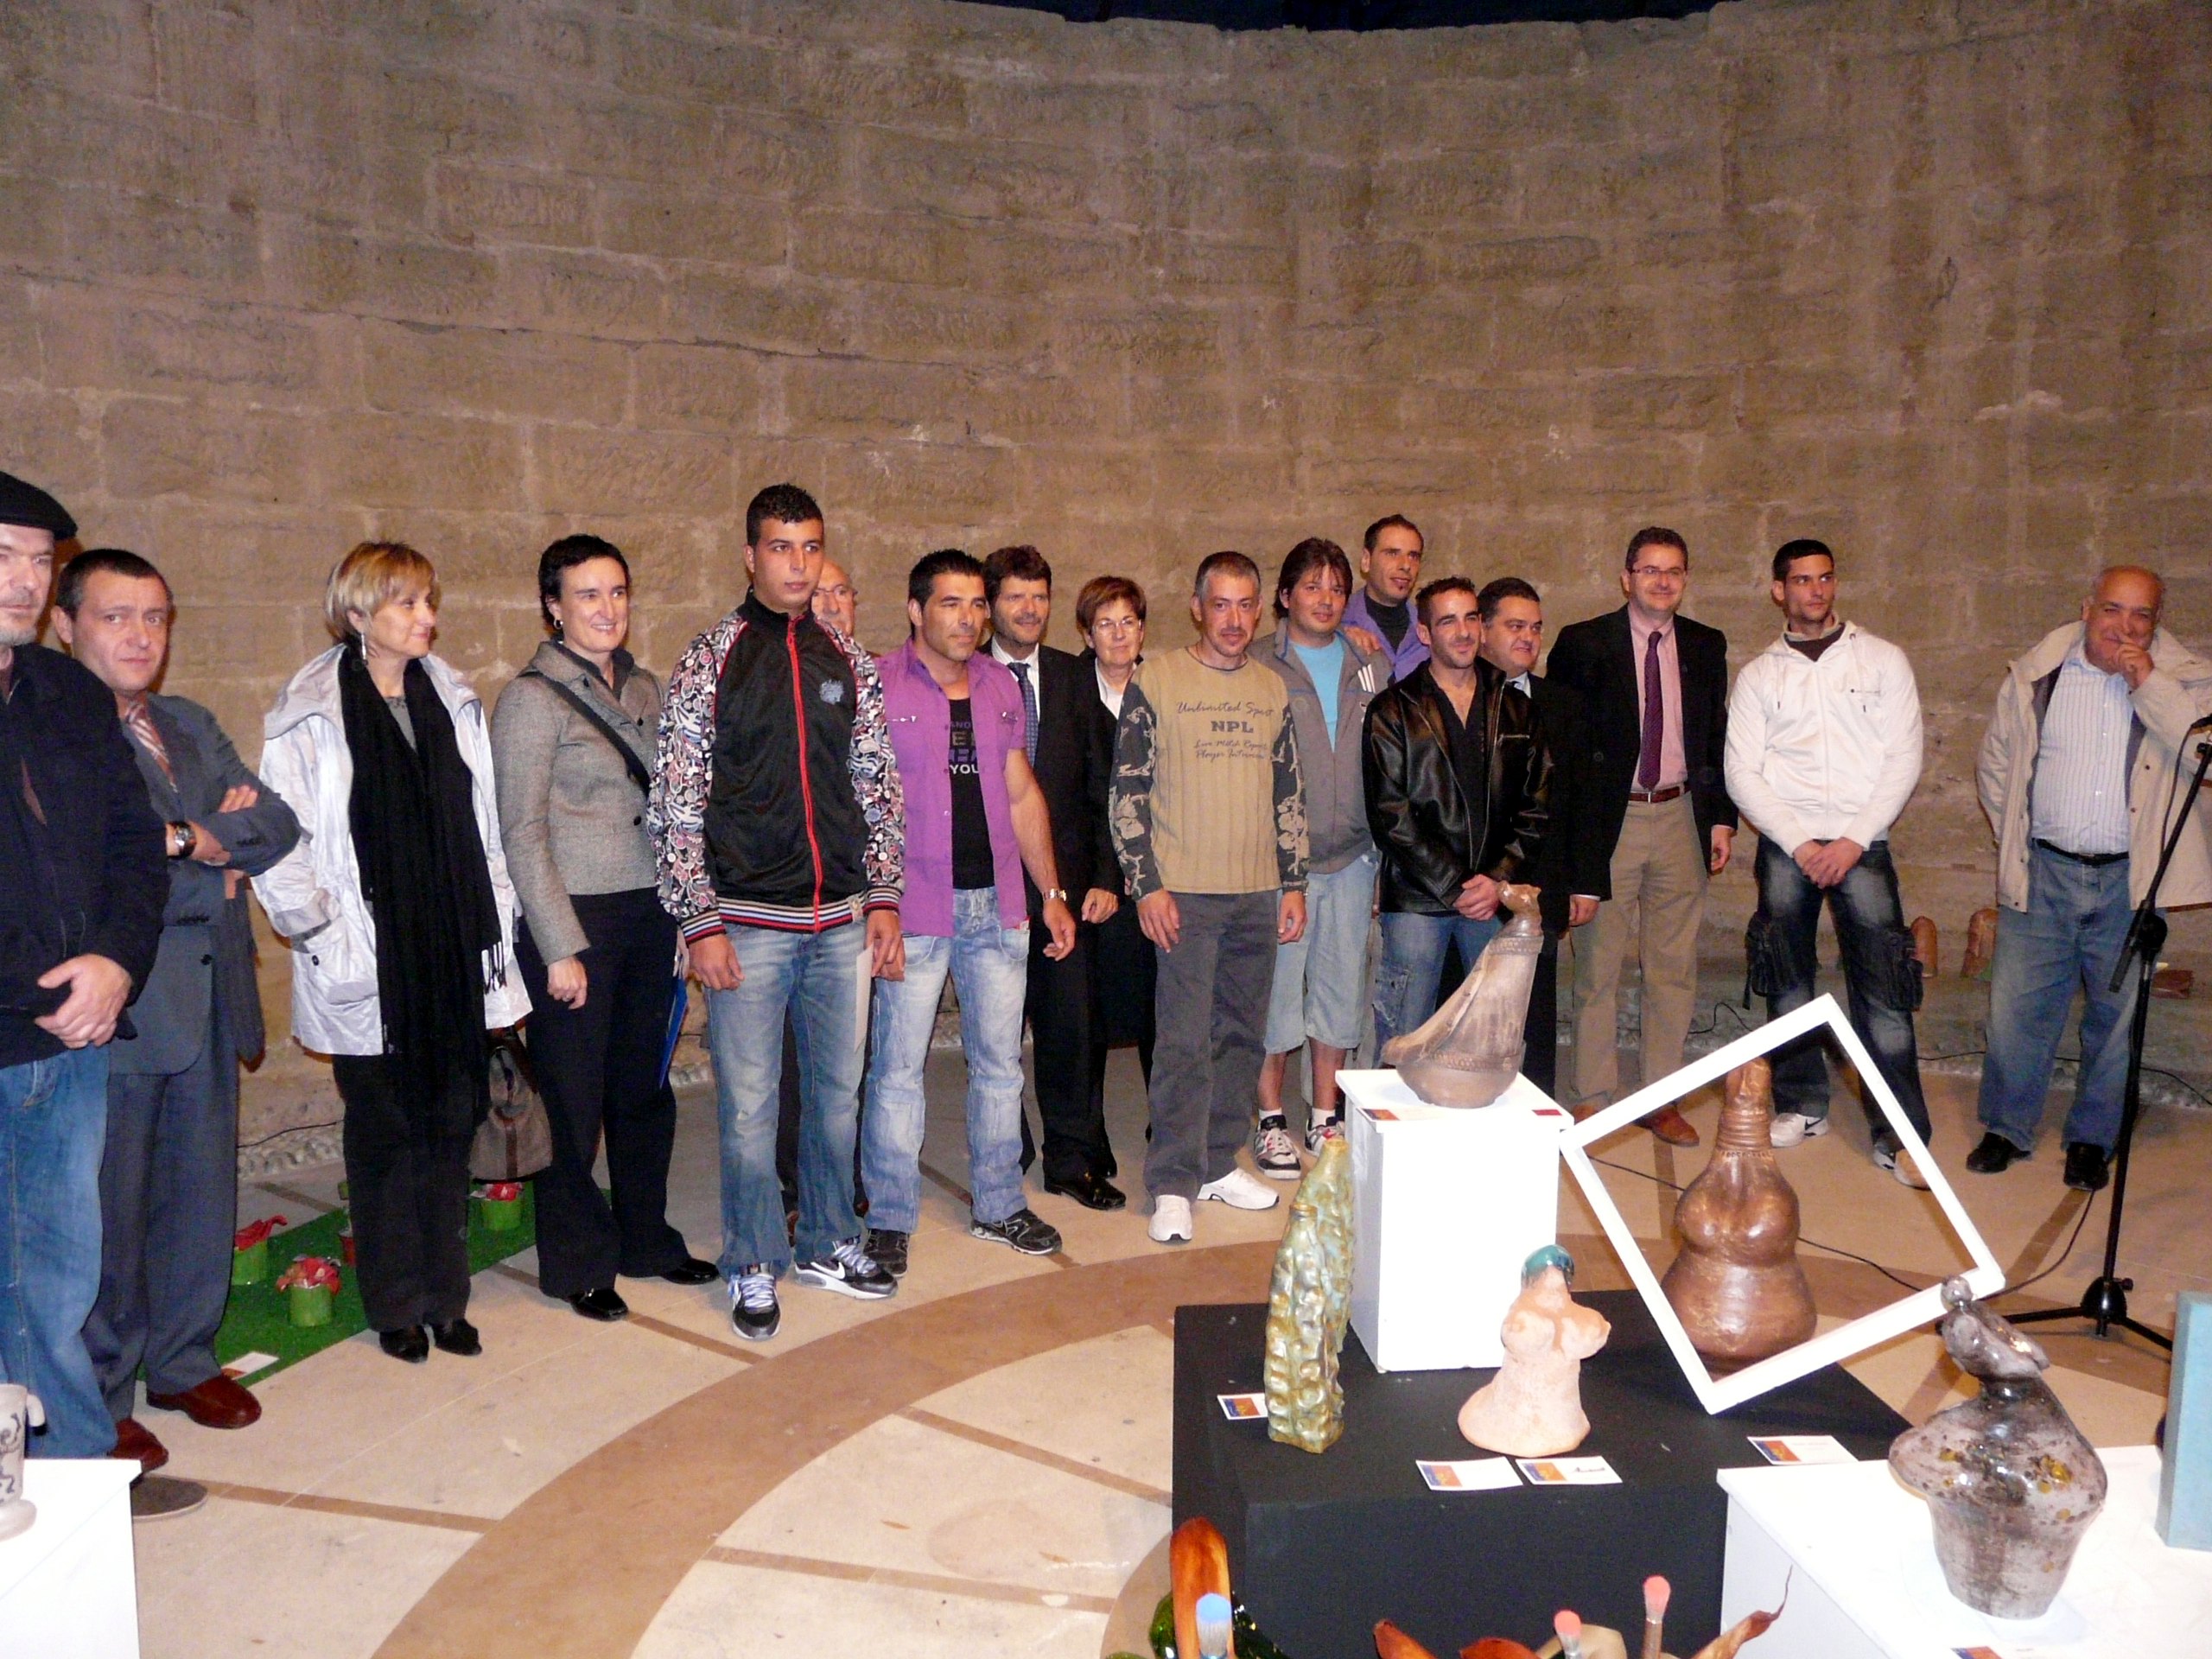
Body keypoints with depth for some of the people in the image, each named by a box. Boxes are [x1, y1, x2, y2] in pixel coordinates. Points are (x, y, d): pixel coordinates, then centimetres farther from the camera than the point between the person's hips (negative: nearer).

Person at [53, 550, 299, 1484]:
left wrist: (199, 838, -10)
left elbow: (278, 827, 7)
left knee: (201, 1189, 15)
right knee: (108, 1206, 4)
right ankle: (99, 1399, 21)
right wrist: (212, 870, -10)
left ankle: (182, 1361, 31)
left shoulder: (189, 726, 15)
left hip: (208, 995, 7)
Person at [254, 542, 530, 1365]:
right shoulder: (308, 716, -6)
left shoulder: (455, 700, 7)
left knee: (451, 1122, 9)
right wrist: (329, 941, -10)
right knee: (385, 1133, 7)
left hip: (456, 957, 4)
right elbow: (278, 848, -6)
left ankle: (445, 1298, 23)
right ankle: (396, 1306, 23)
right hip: (370, 966, -4)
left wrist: (497, 927, 8)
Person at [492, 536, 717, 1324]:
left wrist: (681, 914, 10)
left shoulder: (644, 689, 10)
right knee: (573, 1097, 5)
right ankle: (577, 1265, 21)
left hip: (649, 914, 6)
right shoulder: (532, 699, -8)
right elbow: (522, 834, -10)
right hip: (574, 920, -5)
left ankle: (647, 1239, 30)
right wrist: (561, 948, -13)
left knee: (645, 1086, 13)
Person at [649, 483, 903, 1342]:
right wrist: (699, 924, -10)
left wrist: (883, 897, 4)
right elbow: (674, 805, -5)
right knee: (748, 1104, 5)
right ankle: (755, 1265, 23)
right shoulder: (708, 661, -3)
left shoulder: (849, 661, 8)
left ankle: (829, 1241, 32)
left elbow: (878, 788, 11)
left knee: (837, 1091, 14)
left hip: (841, 919, 4)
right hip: (748, 924, -3)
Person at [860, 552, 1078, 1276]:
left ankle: (998, 1203, 27)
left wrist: (1051, 892, 12)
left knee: (1000, 1060, 12)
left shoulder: (1000, 686, 11)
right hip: (915, 908, -5)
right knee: (898, 1067, 1)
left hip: (998, 904, 5)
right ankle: (890, 1217, 17)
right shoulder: (878, 685, -5)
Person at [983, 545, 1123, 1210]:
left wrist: (1105, 875, 0)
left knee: (1068, 1026, 6)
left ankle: (1073, 1160, 21)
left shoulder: (1075, 680, 8)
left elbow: (1101, 784, 7)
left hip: (1064, 881, 2)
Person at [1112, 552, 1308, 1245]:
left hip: (1258, 892, 5)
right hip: (1184, 891, -5)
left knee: (1244, 1036, 11)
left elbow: (1288, 792, 16)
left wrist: (1293, 883, 11)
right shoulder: (1156, 679, -2)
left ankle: (1219, 1162, 26)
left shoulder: (1273, 688, 11)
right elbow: (1129, 788, -4)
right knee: (1185, 1041, -5)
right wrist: (1146, 884, -10)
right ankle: (1173, 1184, 5)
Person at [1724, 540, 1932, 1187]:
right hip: (1784, 848, 2)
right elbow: (1742, 774, 2)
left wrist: (1853, 841, -9)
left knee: (1883, 989, -6)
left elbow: (1904, 759, 0)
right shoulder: (1758, 675, 8)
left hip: (1861, 846, -1)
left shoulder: (1883, 661, 6)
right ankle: (1802, 1106, 23)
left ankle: (1898, 1134, 1)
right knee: (1787, 982, 8)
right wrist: (1799, 843, -9)